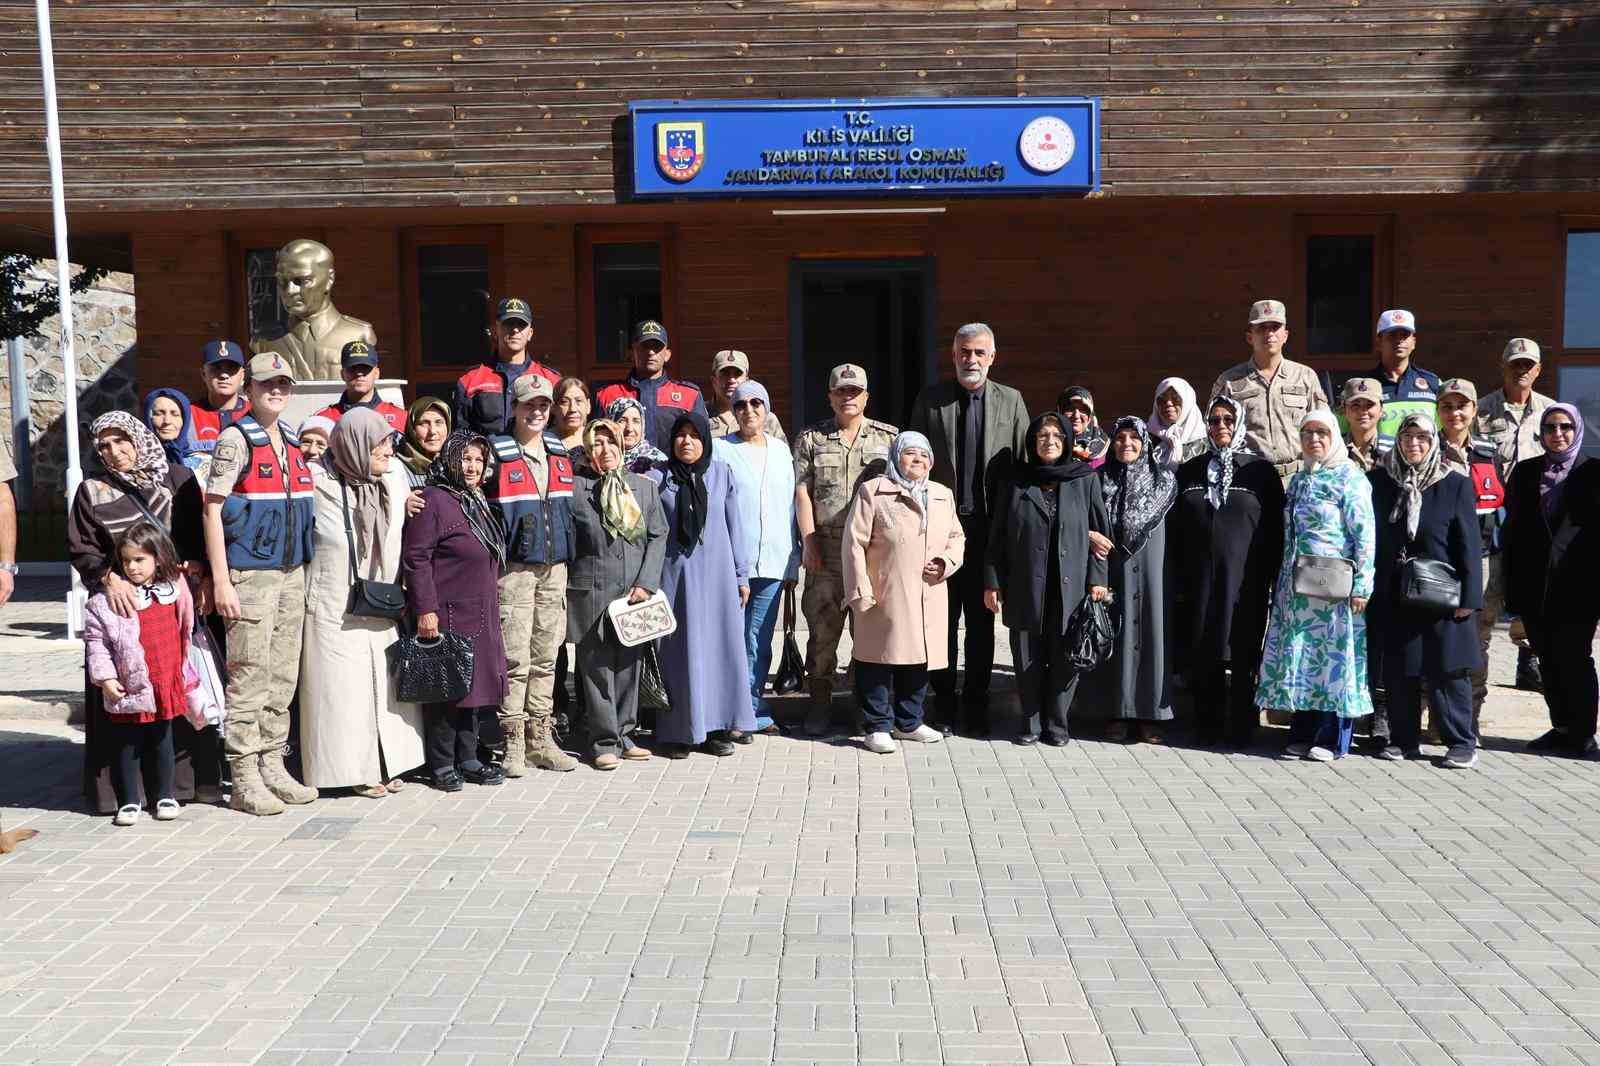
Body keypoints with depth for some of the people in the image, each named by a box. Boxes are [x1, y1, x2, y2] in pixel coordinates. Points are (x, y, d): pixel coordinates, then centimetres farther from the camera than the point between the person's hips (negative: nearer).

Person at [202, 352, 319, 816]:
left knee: (283, 676, 11)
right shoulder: (235, 440, -6)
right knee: (249, 676, -5)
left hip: (292, 572, 7)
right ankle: (245, 781, 2)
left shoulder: (293, 442, 15)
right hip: (250, 573, -7)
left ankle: (273, 768, 20)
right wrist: (221, 581, -15)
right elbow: (212, 511, -9)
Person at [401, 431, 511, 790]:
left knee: (472, 687, 13)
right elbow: (415, 557, -16)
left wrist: (491, 607, 22)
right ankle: (442, 766, 7)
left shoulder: (480, 504, 17)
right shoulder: (433, 500, -10)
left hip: (481, 618, 9)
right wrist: (425, 609, -20)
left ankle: (468, 760, 22)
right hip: (447, 616, -9)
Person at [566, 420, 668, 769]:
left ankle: (623, 736, 19)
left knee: (629, 665, 7)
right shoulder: (576, 490, 1)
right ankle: (604, 741, 8)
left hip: (635, 592, 3)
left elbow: (658, 536, 7)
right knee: (597, 667, 0)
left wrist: (646, 583, -3)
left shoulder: (645, 487, 10)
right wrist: (566, 586, -2)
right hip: (592, 592, -3)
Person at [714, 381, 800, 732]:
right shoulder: (720, 450, 1)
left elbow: (790, 507, 15)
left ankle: (752, 709, 14)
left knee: (759, 640, 6)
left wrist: (793, 563, 13)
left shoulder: (781, 450, 14)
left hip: (772, 562, 4)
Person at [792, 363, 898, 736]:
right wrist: (808, 542, -5)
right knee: (823, 624, 1)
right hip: (826, 550, 0)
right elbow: (802, 493, 4)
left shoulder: (888, 437, 11)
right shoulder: (810, 438, 10)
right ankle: (820, 702, 11)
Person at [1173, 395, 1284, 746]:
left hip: (1244, 580, -2)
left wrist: (1270, 578, -5)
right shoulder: (1190, 471, 12)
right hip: (1199, 581, 3)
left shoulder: (1260, 471, 3)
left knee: (1241, 652, 0)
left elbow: (1274, 530, 1)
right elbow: (1176, 529, 10)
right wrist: (1179, 579, 5)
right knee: (1202, 654, 4)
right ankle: (1207, 726, 13)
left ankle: (1241, 728, 8)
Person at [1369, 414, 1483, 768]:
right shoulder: (1381, 481, 6)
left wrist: (1470, 595, -8)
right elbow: (1372, 537, 8)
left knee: (1447, 671, 0)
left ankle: (1462, 742, 9)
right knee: (1399, 672, 7)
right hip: (1394, 596, 3)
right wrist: (1372, 589, 2)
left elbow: (1469, 545, -3)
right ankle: (1403, 740, 16)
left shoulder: (1455, 485, -1)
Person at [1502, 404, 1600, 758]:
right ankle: (1561, 729, 20)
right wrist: (1512, 589, 4)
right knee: (1549, 661, 9)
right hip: (1534, 588, 3)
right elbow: (1512, 530, 8)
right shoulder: (1525, 472, 10)